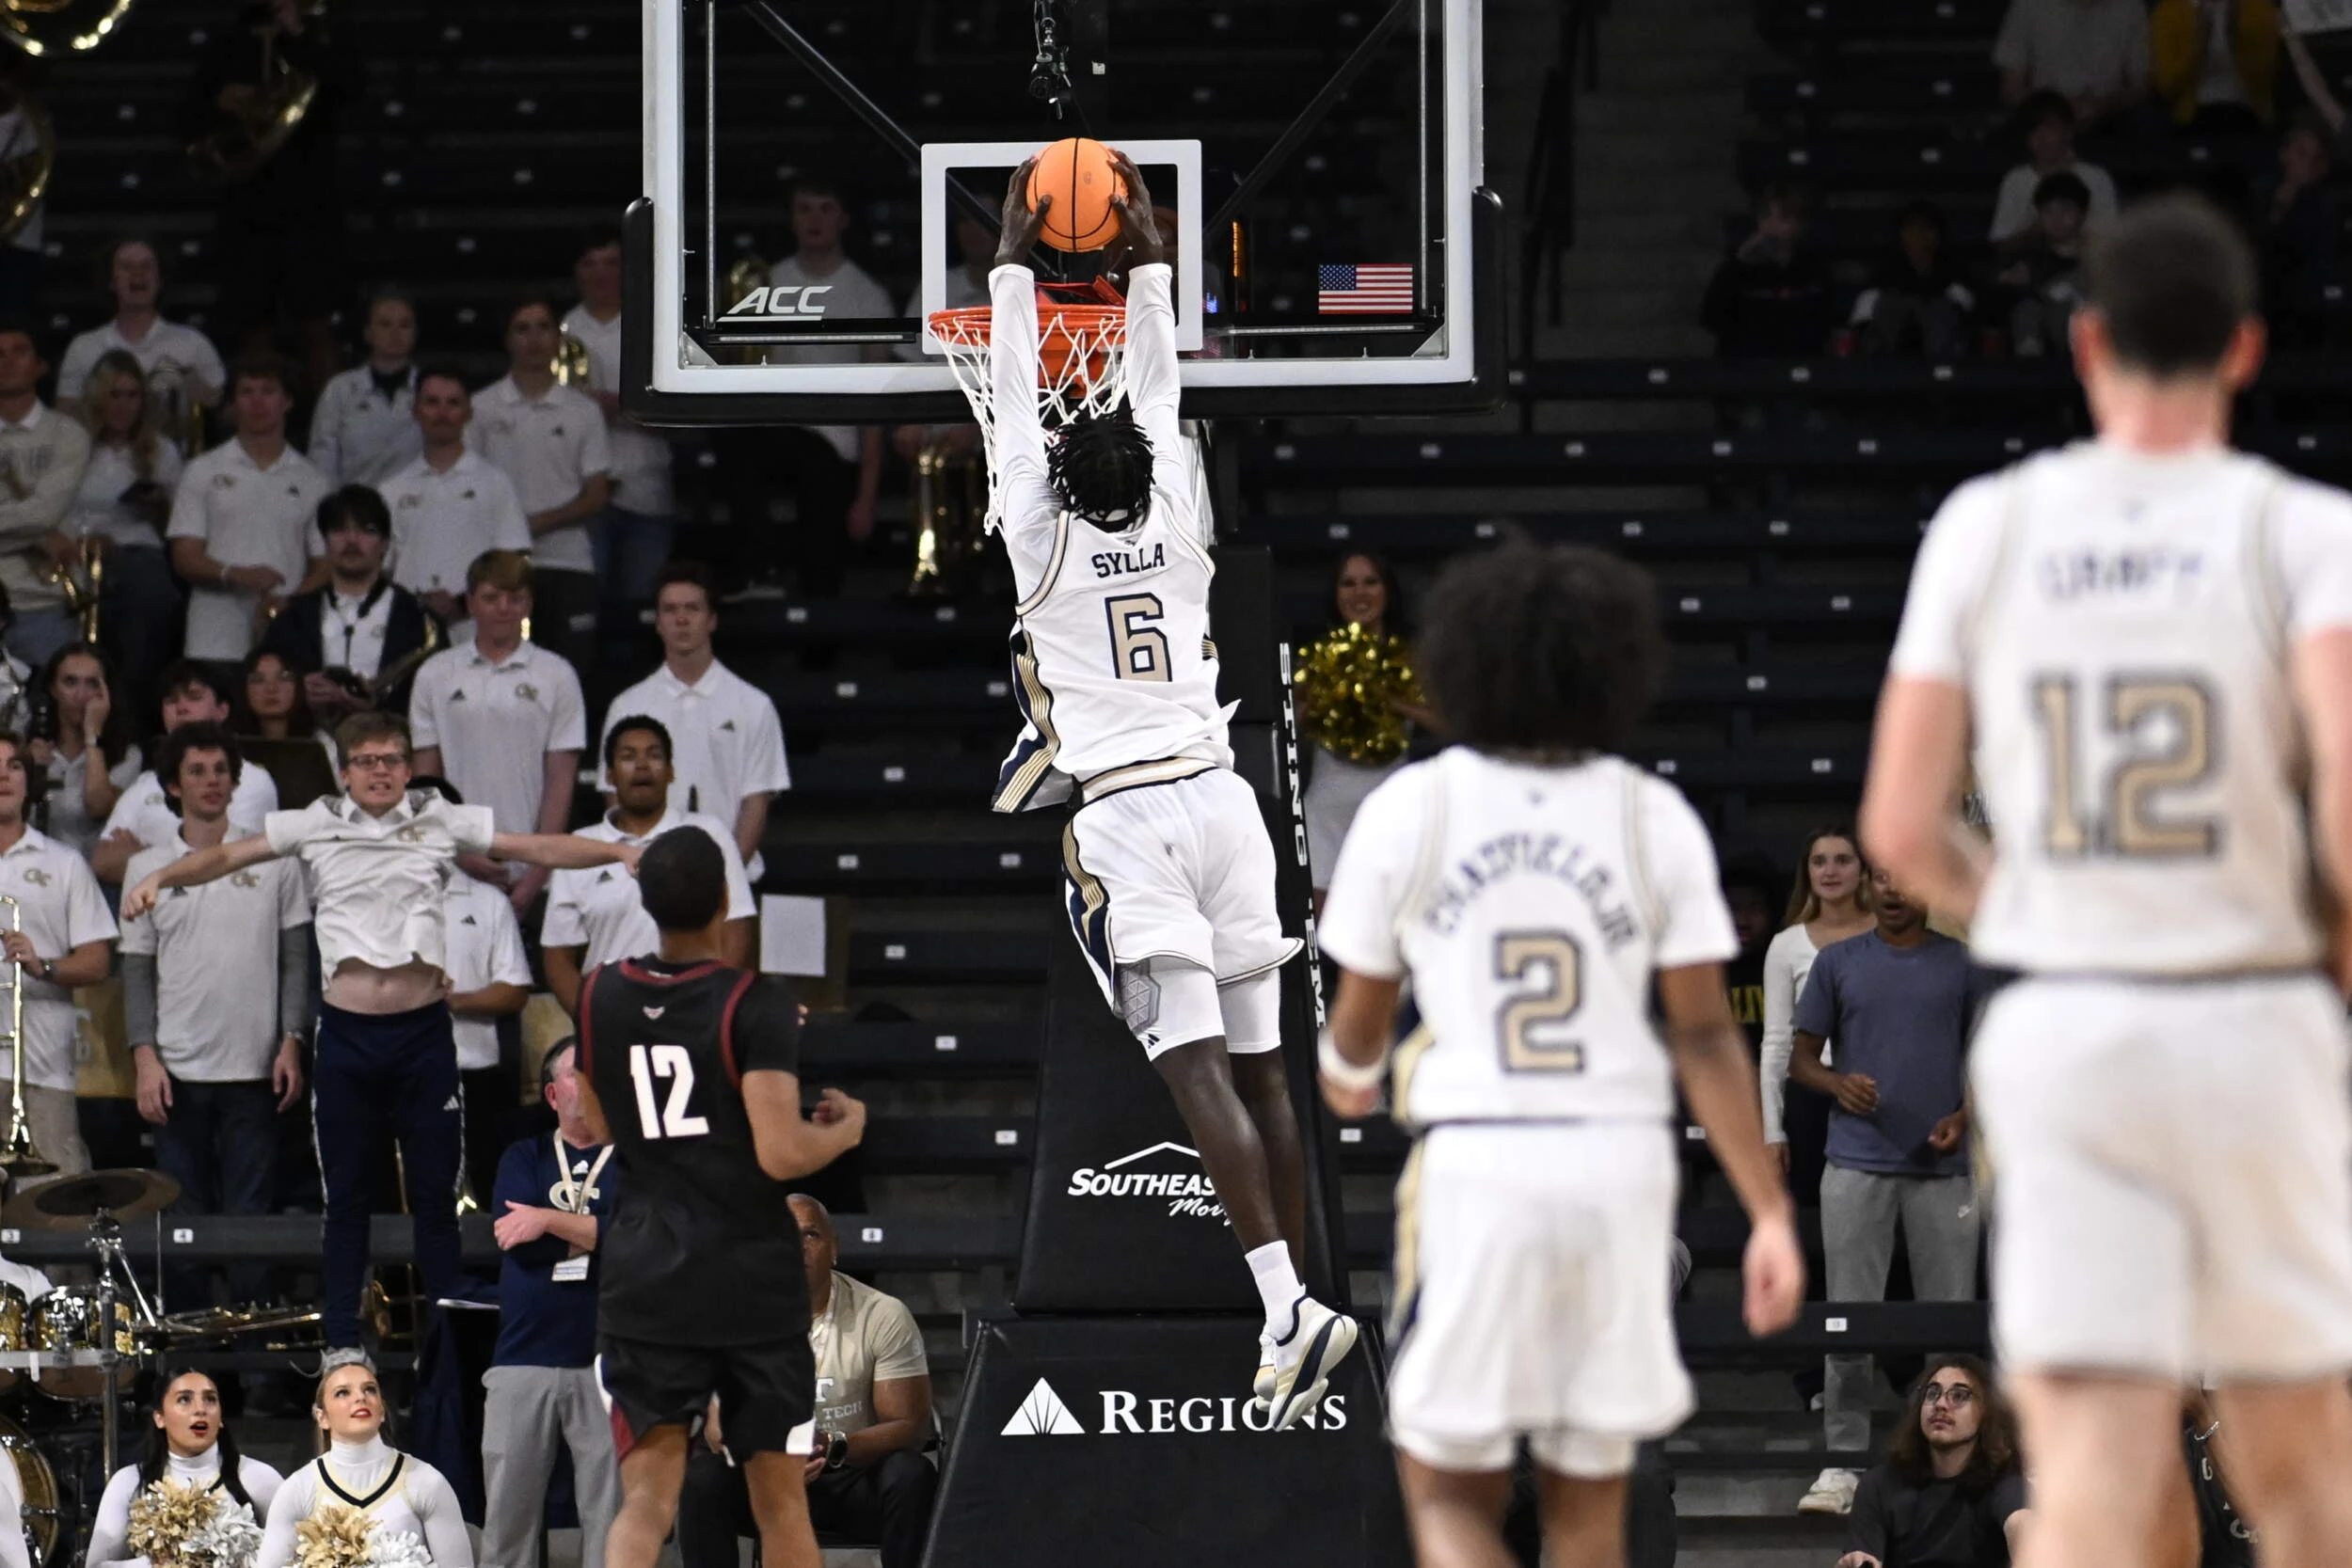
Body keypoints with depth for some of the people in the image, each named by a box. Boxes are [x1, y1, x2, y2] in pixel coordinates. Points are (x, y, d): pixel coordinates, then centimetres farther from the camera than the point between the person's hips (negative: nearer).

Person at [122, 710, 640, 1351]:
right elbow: (227, 856, 4)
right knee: (346, 1195, 7)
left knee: (436, 1193, 4)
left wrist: (622, 852, -10)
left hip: (423, 1032, -1)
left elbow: (539, 847, 0)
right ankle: (342, 1342, 14)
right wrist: (159, 877, -12)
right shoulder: (315, 825, 4)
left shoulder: (442, 821, 2)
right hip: (346, 1033, 1)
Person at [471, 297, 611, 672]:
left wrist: (540, 522, -9)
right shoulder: (483, 408, 7)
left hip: (568, 565, 1)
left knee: (570, 674, -4)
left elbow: (596, 497, 6)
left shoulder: (583, 412, 9)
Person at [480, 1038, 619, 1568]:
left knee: (610, 1515, -4)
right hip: (522, 1360, 2)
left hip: (608, 1362, -2)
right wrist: (599, 1233, -4)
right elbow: (510, 1234, -2)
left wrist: (550, 1220, -7)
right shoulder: (523, 1158, 15)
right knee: (506, 1512, 1)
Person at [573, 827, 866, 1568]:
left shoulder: (597, 997, 3)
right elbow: (781, 1154, -18)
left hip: (644, 1279, 3)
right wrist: (845, 1128, 2)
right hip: (753, 1280, -2)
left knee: (647, 1500, -2)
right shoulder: (757, 1003, -12)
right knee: (780, 1496, 12)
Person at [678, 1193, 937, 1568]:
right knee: (702, 1475, -29)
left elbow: (911, 1425, -13)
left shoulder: (883, 1316, -10)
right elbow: (720, 1425, -14)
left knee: (911, 1477, -32)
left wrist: (836, 1448, -33)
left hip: (854, 1474, -1)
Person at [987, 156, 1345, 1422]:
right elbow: (1158, 381, 21)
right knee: (1259, 1069, 8)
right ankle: (1295, 1303, 8)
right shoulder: (1176, 528, 10)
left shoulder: (1044, 542, 1)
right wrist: (1146, 255, 29)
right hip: (1219, 796, 5)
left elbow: (1015, 390, 10)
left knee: (1197, 1072, -15)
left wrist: (1015, 259, 18)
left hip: (1123, 819, -5)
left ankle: (1291, 1308, -28)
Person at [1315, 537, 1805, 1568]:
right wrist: (1770, 1213, 1)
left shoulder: (1409, 810, 0)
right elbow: (1705, 1039, -2)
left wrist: (1347, 1078, 34)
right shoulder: (1654, 820, 2)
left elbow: (1357, 1027, 11)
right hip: (1621, 1169, 2)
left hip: (1473, 1164, -2)